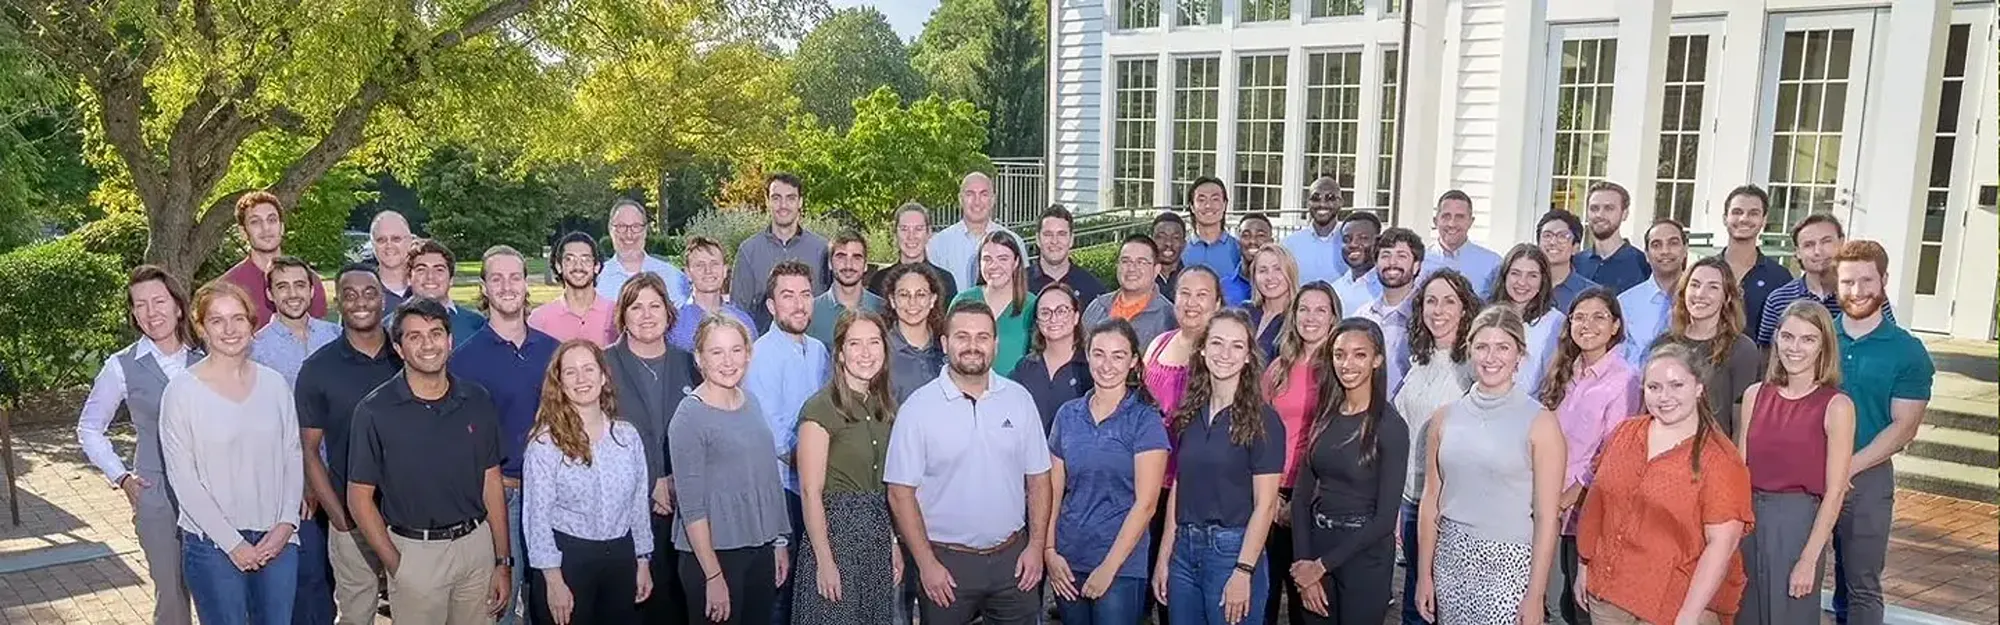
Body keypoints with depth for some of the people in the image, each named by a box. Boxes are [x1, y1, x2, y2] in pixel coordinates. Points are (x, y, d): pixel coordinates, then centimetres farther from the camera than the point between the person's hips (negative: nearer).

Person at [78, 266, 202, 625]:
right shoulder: (122, 366, -3)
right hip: (156, 495, -1)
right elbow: (89, 430, 10)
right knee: (172, 595, 6)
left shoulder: (204, 360, 1)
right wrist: (121, 478, 2)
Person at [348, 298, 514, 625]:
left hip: (477, 545, 3)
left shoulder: (478, 401, 0)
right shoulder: (375, 411, -8)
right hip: (414, 552, -3)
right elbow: (359, 497, -5)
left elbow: (491, 484, 5)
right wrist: (395, 565, -10)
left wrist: (504, 562, 3)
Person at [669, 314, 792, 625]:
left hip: (762, 549, 6)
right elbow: (691, 506, -15)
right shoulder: (689, 417, -13)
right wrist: (713, 576, -17)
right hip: (714, 553, -6)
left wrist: (780, 541, 12)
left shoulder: (750, 400, 6)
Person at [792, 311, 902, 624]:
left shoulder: (885, 407, 9)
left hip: (879, 536, 7)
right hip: (835, 530, -7)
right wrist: (825, 562, -16)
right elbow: (810, 492, -14)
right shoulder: (821, 408, -13)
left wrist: (895, 544, 9)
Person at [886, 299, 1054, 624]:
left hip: (1013, 557, 3)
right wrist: (926, 564, -10)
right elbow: (901, 493, -7)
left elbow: (1038, 478, 6)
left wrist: (1036, 546, 0)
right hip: (947, 561, -2)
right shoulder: (918, 408, -7)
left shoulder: (1019, 399, 2)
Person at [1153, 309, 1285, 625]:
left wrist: (1244, 572, -16)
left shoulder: (1262, 420, -8)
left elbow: (1265, 503, -11)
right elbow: (1177, 488, 11)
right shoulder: (1189, 415, 8)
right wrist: (1164, 558, 7)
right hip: (1184, 548, 5)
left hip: (1232, 549, -5)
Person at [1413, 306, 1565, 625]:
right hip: (1452, 560, 3)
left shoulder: (1540, 422, -6)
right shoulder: (1444, 417, 4)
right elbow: (1431, 502, 8)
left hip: (1510, 564, -3)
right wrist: (1423, 576, 6)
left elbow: (1546, 517, -7)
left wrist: (1535, 597, -9)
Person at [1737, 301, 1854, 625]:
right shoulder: (1755, 395, 3)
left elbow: (1835, 491, -9)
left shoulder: (1836, 406, -8)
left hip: (1798, 522, -4)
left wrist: (1810, 559, -12)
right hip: (1750, 519, 4)